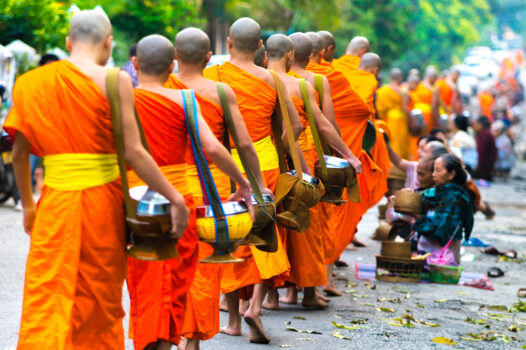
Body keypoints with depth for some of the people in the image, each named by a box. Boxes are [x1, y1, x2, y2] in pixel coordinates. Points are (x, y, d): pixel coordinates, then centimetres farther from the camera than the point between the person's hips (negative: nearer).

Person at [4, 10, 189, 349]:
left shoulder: (31, 83, 6)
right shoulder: (114, 81, -6)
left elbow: (19, 151, 11)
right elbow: (133, 152, -12)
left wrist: (28, 204, 23)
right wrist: (176, 198, -7)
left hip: (55, 201, 2)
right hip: (102, 200, -2)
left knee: (46, 303, 1)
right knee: (102, 306, 13)